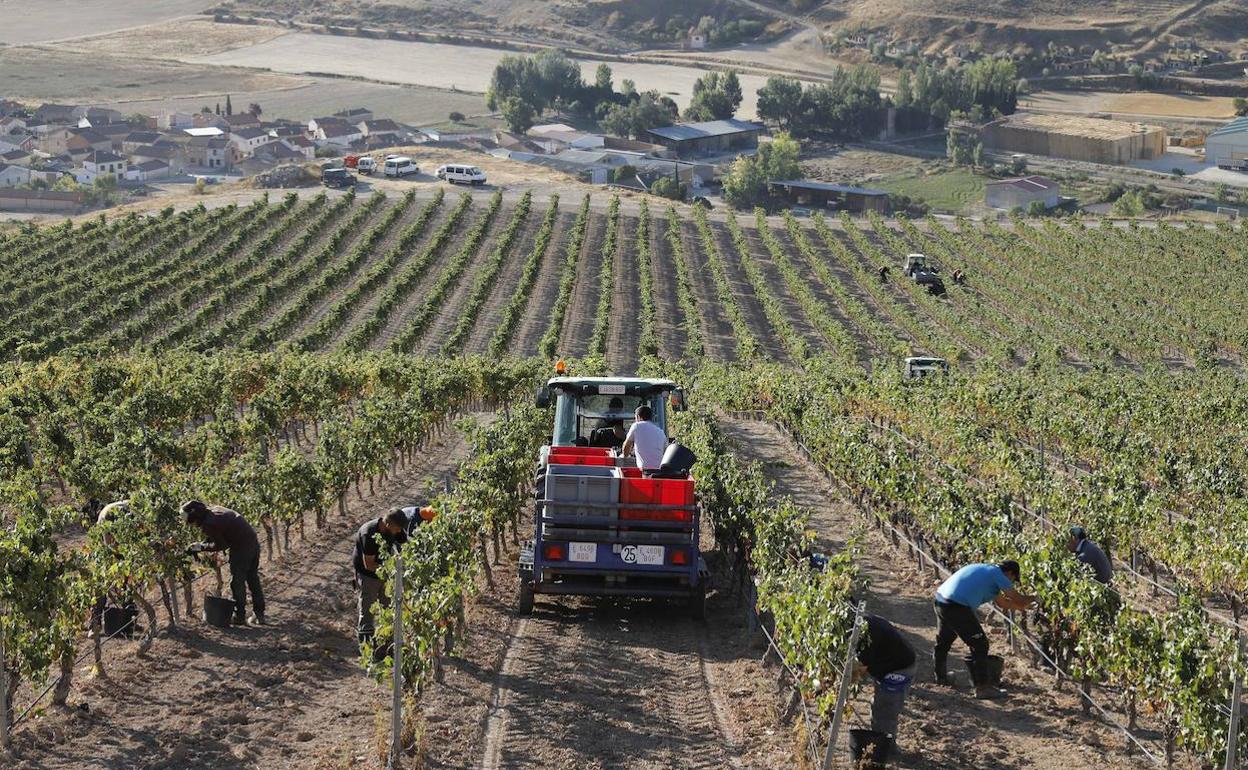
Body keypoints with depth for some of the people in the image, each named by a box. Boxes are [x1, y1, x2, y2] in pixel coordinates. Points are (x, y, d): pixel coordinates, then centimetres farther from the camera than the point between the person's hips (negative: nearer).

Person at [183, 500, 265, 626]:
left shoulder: (208, 524, -18)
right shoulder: (214, 509, 10)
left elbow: (220, 545, -11)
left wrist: (202, 547, -1)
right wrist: (200, 546, 16)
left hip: (241, 547, -10)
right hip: (254, 541, 10)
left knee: (237, 581, 3)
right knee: (253, 579, 17)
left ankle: (240, 616, 8)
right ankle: (259, 615, 23)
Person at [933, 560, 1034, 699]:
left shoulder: (986, 570, 24)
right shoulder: (997, 574, -2)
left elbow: (1002, 602, 32)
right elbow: (1019, 601, -1)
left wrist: (1024, 605, 33)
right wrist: (1033, 599, 18)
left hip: (940, 600, 10)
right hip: (957, 607, -9)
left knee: (943, 641, 27)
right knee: (979, 645, 1)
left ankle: (941, 677, 44)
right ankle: (982, 687, 4)